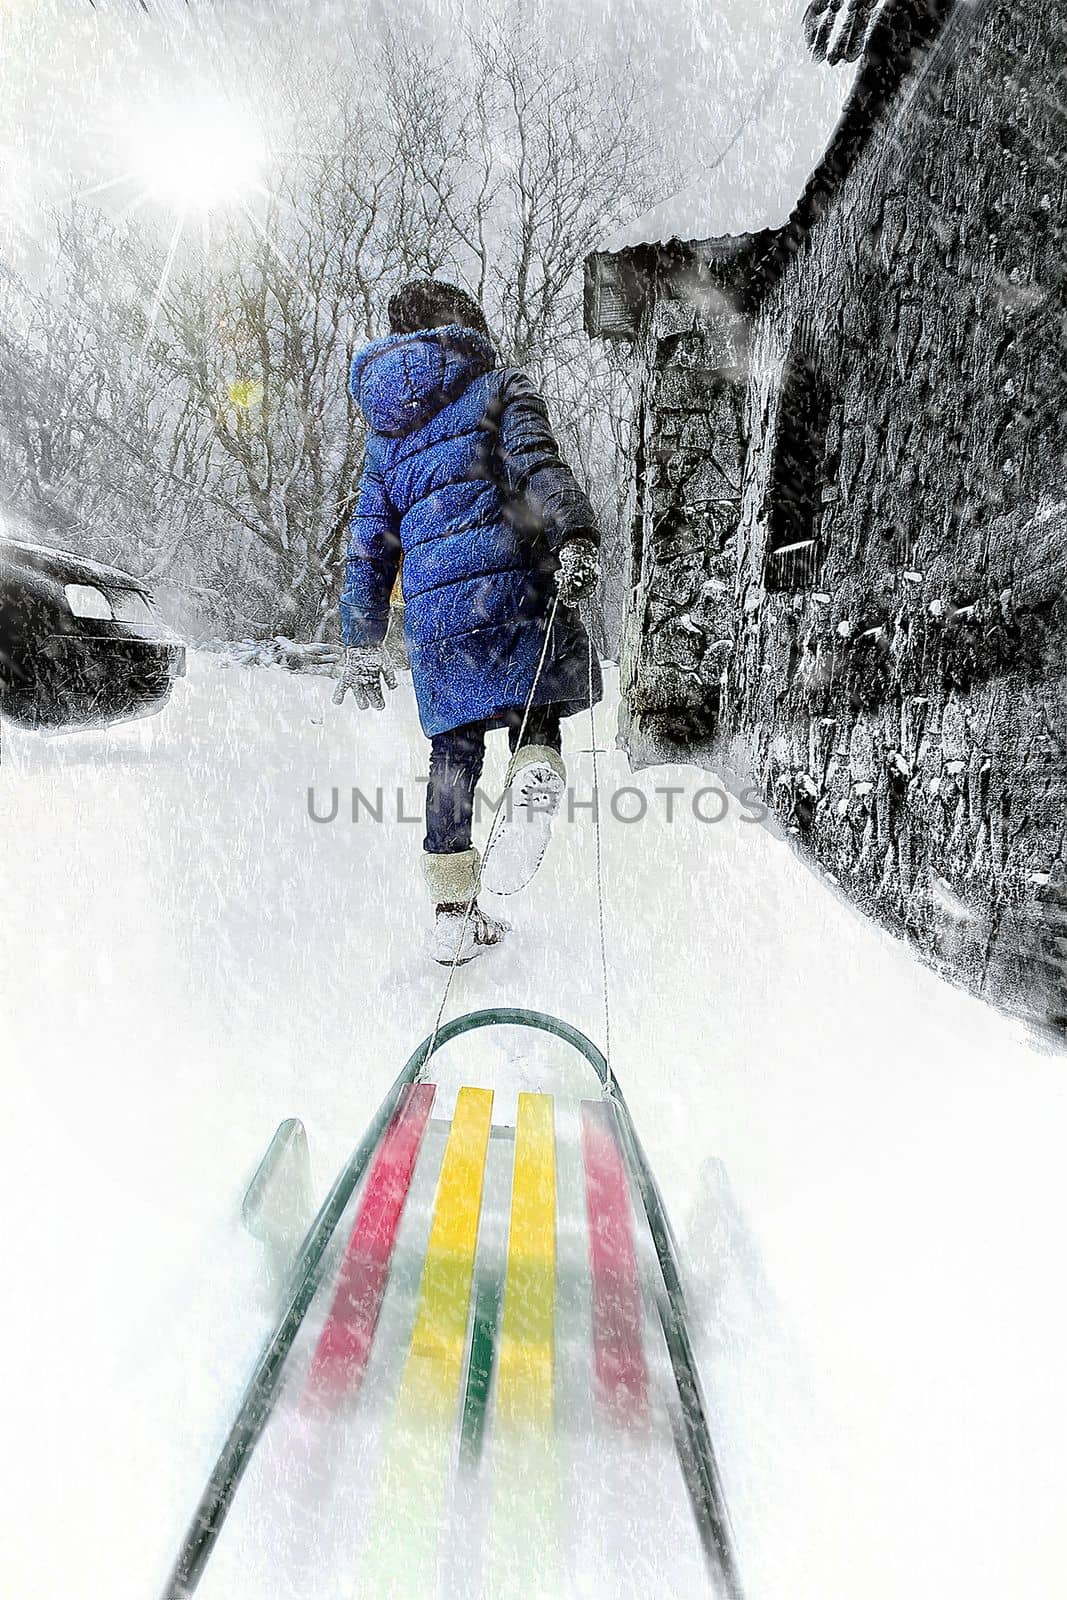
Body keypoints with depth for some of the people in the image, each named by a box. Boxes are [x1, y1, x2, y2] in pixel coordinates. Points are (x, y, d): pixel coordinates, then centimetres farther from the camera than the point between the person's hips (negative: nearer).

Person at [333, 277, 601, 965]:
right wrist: (577, 538, -21)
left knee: (455, 751, 9)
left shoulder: (385, 430, 26)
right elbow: (537, 460, -8)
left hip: (432, 611, 3)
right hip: (513, 579, -3)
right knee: (536, 718, 9)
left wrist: (362, 645, 23)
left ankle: (454, 910, 8)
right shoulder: (501, 384, 15)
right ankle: (535, 779, -28)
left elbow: (368, 545, 22)